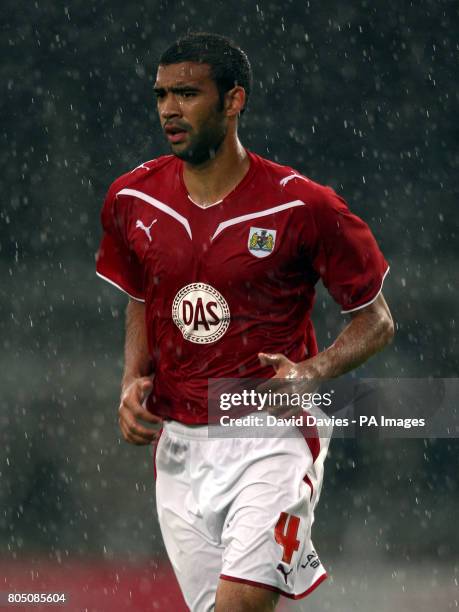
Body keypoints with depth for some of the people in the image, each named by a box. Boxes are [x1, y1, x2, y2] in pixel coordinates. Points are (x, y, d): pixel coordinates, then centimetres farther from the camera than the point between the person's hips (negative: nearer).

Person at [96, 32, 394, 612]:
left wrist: (313, 371, -18)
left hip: (271, 438, -5)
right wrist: (133, 380, 3)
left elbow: (376, 320, 0)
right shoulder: (132, 200, 3)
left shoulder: (302, 206, -10)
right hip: (178, 448, 5)